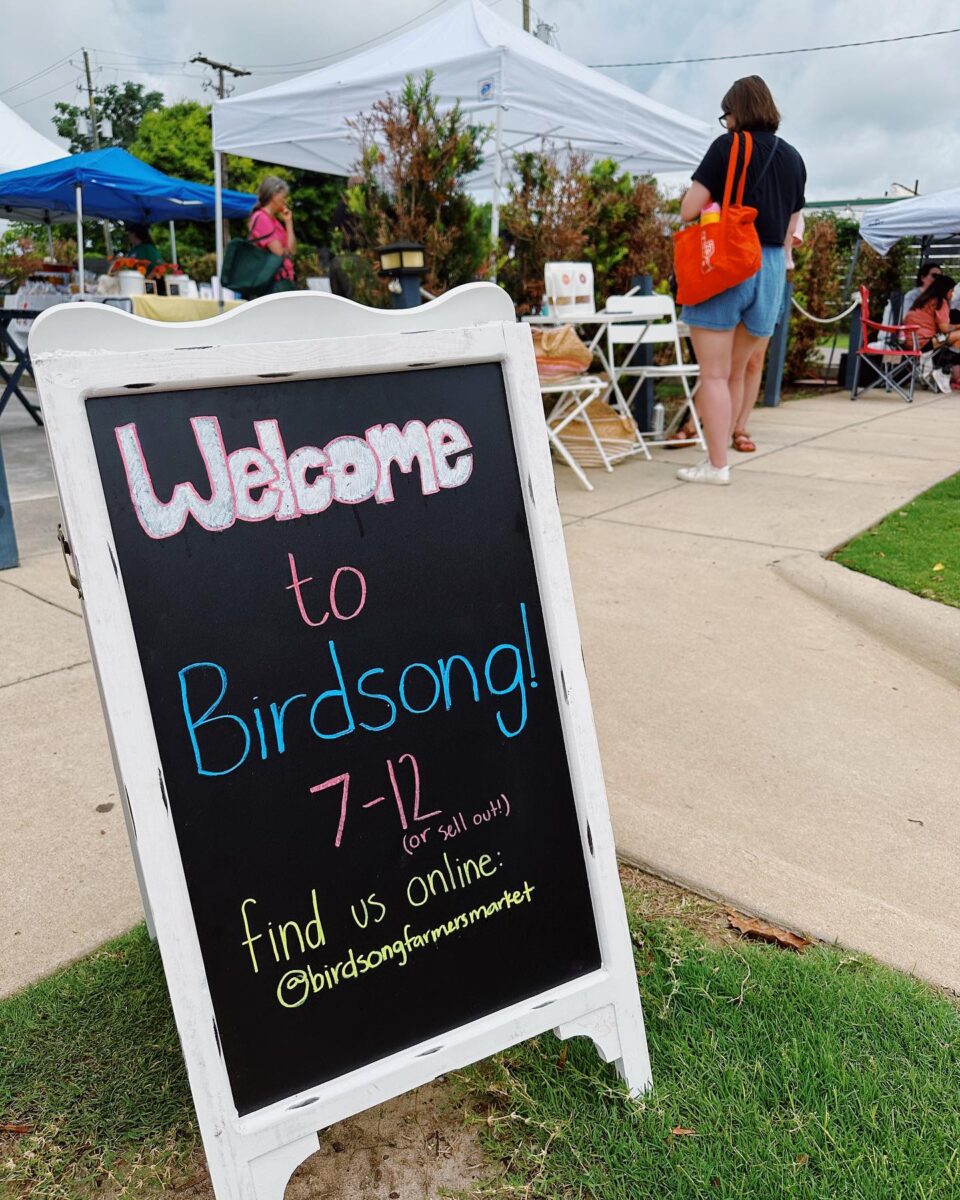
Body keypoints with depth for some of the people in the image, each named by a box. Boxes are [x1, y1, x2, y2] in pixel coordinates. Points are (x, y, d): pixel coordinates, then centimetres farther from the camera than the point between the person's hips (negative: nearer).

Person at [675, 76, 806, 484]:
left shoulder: (727, 147, -4)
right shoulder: (793, 158, 13)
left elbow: (688, 211, -7)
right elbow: (790, 228, 17)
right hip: (772, 269, 6)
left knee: (714, 374, -2)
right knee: (735, 373, 14)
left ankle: (716, 465, -3)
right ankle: (716, 455, 20)